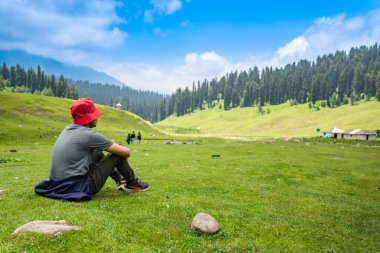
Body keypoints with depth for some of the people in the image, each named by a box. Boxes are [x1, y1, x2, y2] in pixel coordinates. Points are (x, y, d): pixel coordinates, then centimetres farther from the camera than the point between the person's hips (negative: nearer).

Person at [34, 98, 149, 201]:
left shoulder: (68, 129, 8)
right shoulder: (89, 134, -16)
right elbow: (126, 152, -8)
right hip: (78, 188, -8)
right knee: (118, 155, -1)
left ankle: (120, 180, 33)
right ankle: (133, 184, 21)